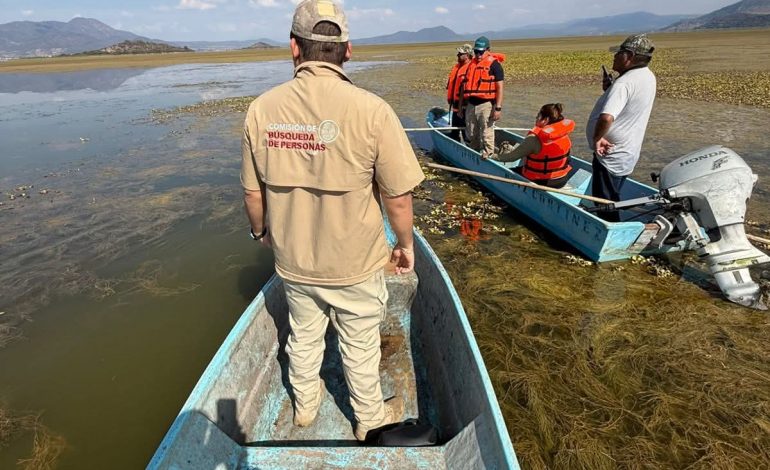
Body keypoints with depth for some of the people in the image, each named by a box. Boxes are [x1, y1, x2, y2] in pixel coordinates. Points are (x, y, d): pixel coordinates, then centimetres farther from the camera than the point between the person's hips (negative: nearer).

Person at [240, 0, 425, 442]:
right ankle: (370, 417, 44)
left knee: (303, 336, 26)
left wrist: (262, 231, 20)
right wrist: (406, 244, 3)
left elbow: (253, 192, 0)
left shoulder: (262, 109, -9)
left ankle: (305, 405, 52)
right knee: (361, 346, 19)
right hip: (355, 264, -3)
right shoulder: (371, 110, -21)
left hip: (293, 261, 4)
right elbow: (398, 197, -16)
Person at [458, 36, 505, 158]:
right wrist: (461, 106, 19)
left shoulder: (494, 64, -4)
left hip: (486, 105, -7)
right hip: (471, 105, 7)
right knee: (472, 136, 15)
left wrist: (498, 108, -17)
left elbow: (499, 87, -9)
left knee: (487, 136, -5)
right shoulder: (471, 64, 15)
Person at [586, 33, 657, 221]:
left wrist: (597, 137, -24)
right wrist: (610, 90, 4)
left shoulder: (624, 83, -25)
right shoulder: (648, 77, 6)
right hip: (628, 153, 10)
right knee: (612, 199, 23)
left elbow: (606, 118, -41)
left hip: (611, 155, -10)